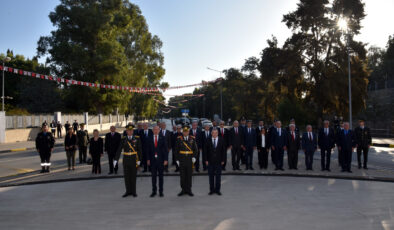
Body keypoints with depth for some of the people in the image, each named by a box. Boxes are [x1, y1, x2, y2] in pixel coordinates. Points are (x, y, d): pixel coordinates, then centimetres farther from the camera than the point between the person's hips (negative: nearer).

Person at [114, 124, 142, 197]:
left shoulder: (137, 138, -2)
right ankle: (128, 191, 17)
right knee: (126, 176, 6)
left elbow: (140, 150, -3)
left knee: (133, 176, 3)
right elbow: (119, 150, -1)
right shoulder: (123, 139, 2)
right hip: (126, 159, 2)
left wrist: (139, 160, -10)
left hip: (134, 159, -2)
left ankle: (133, 191, 14)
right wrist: (116, 159, -9)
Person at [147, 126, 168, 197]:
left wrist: (166, 159, -7)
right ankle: (154, 191, 16)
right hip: (153, 160, 1)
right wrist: (148, 159, 0)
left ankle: (161, 191, 13)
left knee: (160, 176, 6)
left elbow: (166, 149, -2)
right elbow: (148, 150, 6)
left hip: (160, 159, -1)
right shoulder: (150, 139, 4)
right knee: (153, 176, 7)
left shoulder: (162, 138, -1)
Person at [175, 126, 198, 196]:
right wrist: (177, 159, -2)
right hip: (182, 159, -1)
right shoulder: (179, 139, 1)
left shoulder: (192, 139, 4)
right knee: (182, 175, 4)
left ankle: (189, 190, 14)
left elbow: (195, 149, 5)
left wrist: (194, 157, -8)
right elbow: (176, 150, 3)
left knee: (189, 175, 5)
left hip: (190, 159, 1)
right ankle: (183, 190, 15)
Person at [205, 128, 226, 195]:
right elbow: (206, 151, 1)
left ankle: (217, 190, 13)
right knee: (211, 175, 5)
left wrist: (223, 160, -3)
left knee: (218, 175, 4)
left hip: (218, 161, 0)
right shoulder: (208, 140, 1)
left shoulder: (221, 140, 1)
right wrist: (206, 160, -5)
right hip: (210, 161, 0)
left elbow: (224, 150, 2)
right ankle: (211, 190, 14)